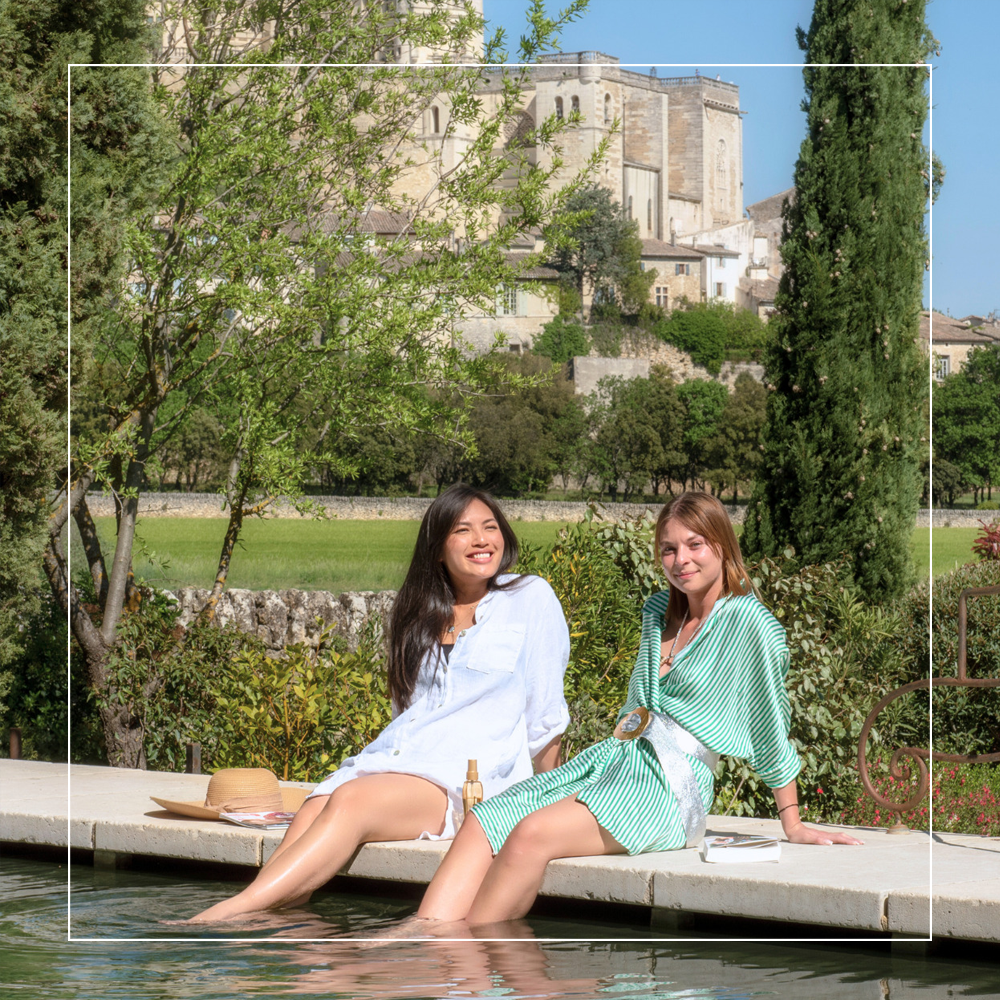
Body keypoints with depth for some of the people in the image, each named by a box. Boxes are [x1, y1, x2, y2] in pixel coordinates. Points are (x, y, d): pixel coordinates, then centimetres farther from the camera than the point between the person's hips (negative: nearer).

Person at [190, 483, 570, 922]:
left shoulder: (530, 598, 6)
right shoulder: (421, 615, 22)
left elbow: (544, 717, 7)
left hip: (467, 774, -6)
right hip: (390, 756, 6)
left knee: (352, 800, -34)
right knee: (307, 820, -27)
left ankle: (231, 912, -49)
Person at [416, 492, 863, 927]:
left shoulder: (747, 620, -5)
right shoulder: (659, 610, 18)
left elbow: (771, 725, -3)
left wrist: (793, 825, 1)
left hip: (673, 785, -8)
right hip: (612, 757, 8)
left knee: (531, 836, -31)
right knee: (482, 822, -16)